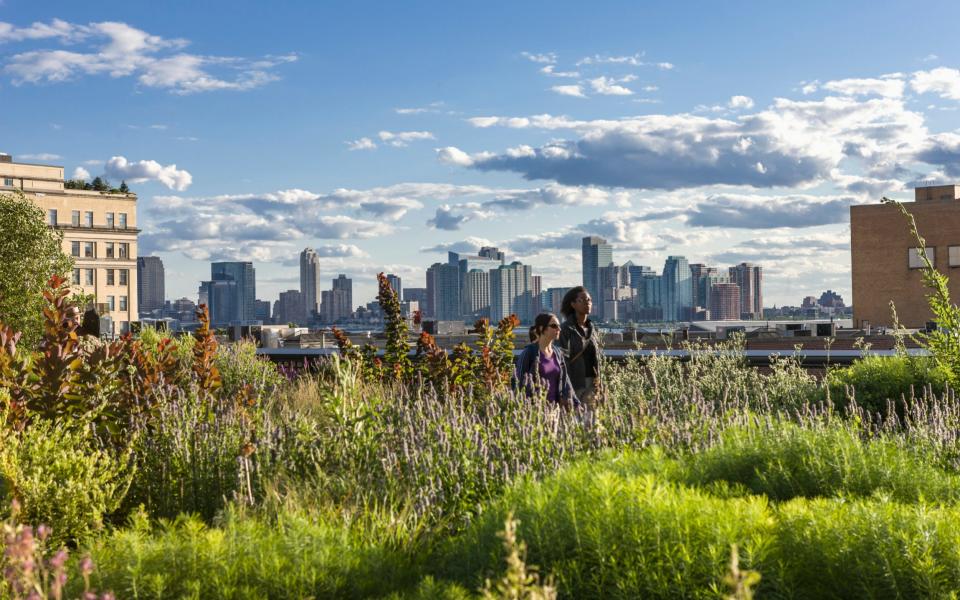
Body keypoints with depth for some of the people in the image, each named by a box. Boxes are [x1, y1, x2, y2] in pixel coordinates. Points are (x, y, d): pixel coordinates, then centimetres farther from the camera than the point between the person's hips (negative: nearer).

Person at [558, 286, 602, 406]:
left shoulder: (592, 328, 12)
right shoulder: (567, 329, -8)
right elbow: (563, 360, -12)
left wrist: (598, 385, 11)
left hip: (592, 383, 6)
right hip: (575, 384, -6)